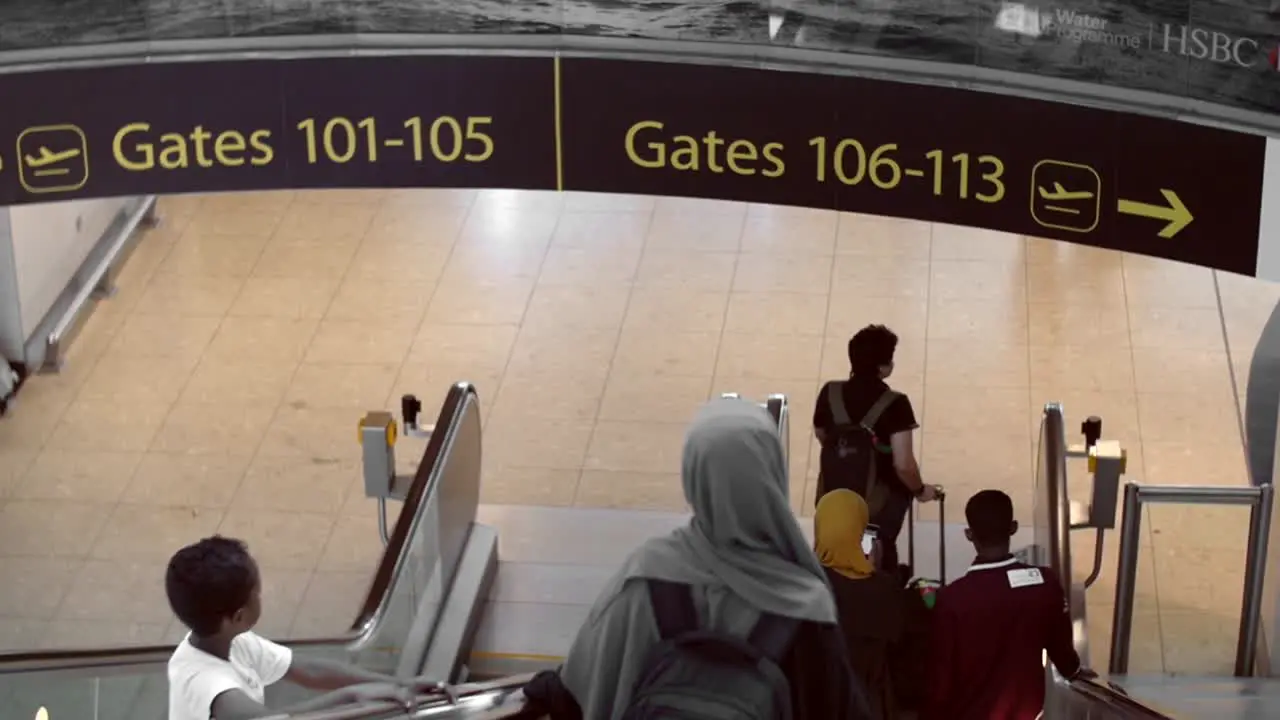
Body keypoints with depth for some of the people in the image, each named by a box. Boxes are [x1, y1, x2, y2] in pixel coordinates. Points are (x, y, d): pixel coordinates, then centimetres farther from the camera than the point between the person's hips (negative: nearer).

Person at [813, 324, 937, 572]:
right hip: (880, 503, -3)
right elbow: (903, 465, -29)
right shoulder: (895, 404, -27)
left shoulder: (830, 393, -14)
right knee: (882, 556, 27)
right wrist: (920, 490, -8)